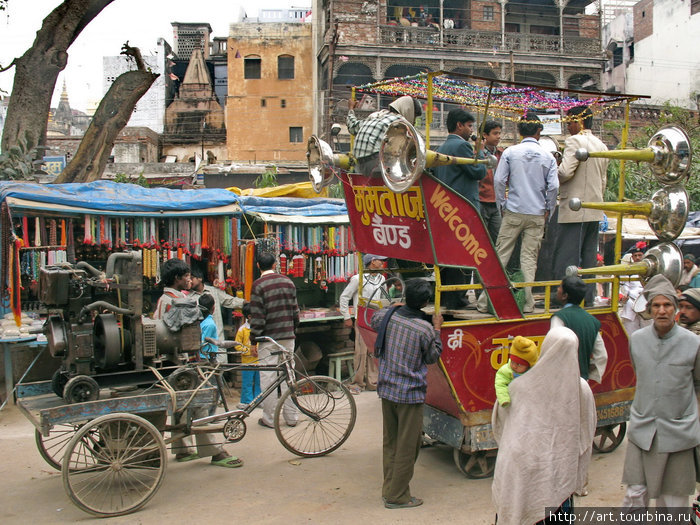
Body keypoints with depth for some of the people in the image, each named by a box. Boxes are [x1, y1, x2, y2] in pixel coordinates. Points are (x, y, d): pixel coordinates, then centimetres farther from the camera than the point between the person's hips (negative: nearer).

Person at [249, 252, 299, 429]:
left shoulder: (258, 285, -8)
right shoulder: (287, 281, 8)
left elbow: (257, 316, -10)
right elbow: (295, 310, 11)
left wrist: (253, 339, -4)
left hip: (268, 338, -5)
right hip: (288, 336, 5)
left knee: (268, 377, 1)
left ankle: (270, 418, 6)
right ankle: (291, 416, 14)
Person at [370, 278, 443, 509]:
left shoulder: (388, 315, -3)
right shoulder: (425, 328, -15)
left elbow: (374, 320, 22)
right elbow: (433, 357, 2)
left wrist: (395, 308, 29)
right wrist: (437, 330, 9)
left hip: (386, 389, 6)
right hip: (410, 394, -6)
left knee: (389, 443, 18)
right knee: (407, 447, 6)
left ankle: (388, 489, 28)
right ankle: (397, 496, 14)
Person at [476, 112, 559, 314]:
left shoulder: (510, 152, -1)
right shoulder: (547, 156, 2)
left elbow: (499, 180, -6)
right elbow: (553, 186, -3)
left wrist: (502, 205, 6)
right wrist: (548, 209, 9)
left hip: (513, 213, -1)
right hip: (537, 214, 1)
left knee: (501, 254, 2)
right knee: (530, 258, 5)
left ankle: (486, 301, 1)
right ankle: (527, 303, 6)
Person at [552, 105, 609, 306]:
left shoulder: (575, 141, -10)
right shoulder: (601, 145, 16)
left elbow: (565, 172, -21)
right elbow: (603, 181, 19)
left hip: (574, 209, -8)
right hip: (594, 210, 8)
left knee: (566, 259, -5)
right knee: (589, 258, 10)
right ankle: (587, 299, 13)